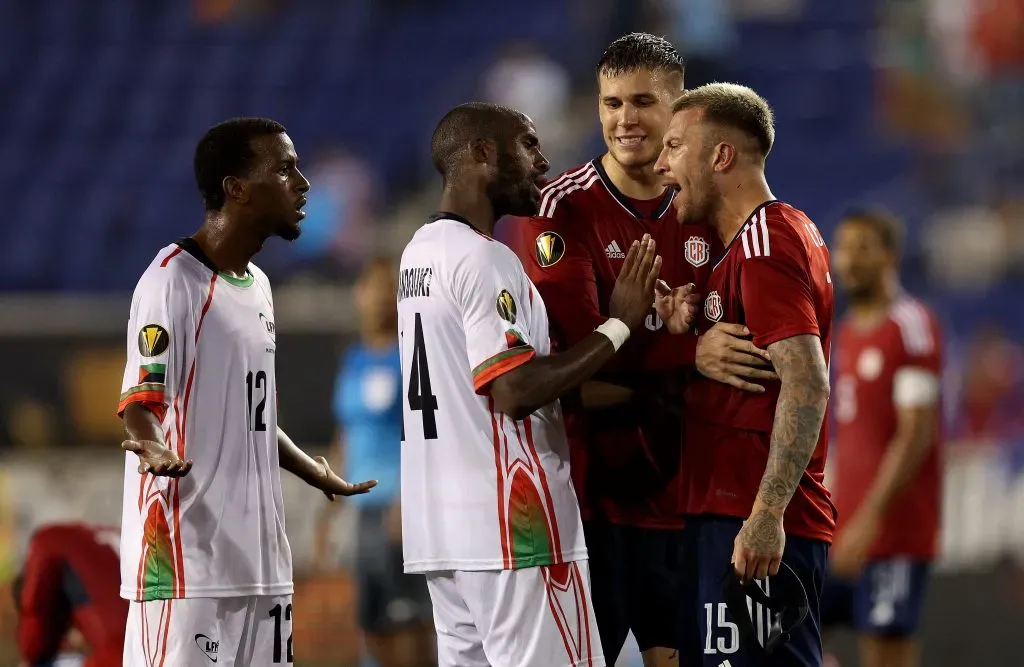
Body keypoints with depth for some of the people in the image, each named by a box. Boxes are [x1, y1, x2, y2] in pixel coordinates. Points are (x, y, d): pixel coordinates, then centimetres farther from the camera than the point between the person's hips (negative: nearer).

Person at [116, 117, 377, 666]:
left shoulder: (258, 286, 20)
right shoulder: (174, 279, -9)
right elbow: (142, 398, -17)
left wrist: (313, 472, 36)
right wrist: (153, 446, -37)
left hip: (260, 554, 9)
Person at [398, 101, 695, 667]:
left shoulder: (419, 253, 16)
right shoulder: (484, 259, -13)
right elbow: (516, 391, -21)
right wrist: (619, 326, -12)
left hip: (440, 526, 9)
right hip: (510, 529, -9)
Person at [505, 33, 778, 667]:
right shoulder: (567, 207, -4)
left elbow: (737, 340, 10)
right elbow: (577, 347, -15)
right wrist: (690, 355, -27)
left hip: (680, 488, 4)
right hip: (591, 487, -4)